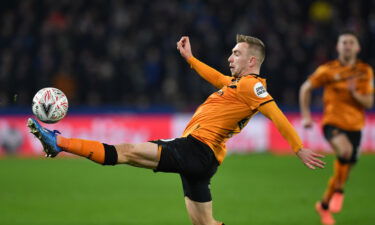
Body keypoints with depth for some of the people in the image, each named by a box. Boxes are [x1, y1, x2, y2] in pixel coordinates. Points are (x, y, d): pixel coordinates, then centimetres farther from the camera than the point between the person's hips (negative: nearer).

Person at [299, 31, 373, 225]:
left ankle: (324, 204, 28)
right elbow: (306, 88, 8)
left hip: (354, 126, 4)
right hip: (332, 122, -4)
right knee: (345, 150, -34)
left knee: (345, 167, 6)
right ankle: (338, 191, -14)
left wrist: (354, 93, -18)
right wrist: (305, 115, 3)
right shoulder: (328, 70, -4)